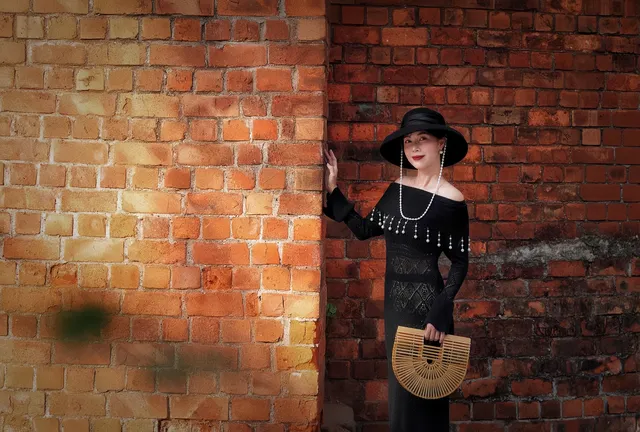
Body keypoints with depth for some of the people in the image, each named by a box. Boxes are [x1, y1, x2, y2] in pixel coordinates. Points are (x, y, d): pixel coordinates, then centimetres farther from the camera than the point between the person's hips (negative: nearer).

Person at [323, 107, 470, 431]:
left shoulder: (452, 201, -12)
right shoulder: (397, 188, 4)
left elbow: (460, 263, -9)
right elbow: (364, 229, 9)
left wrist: (441, 313, -18)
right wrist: (333, 190, 6)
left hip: (425, 303, -6)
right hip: (394, 301, 6)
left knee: (419, 393, 4)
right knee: (400, 388, 17)